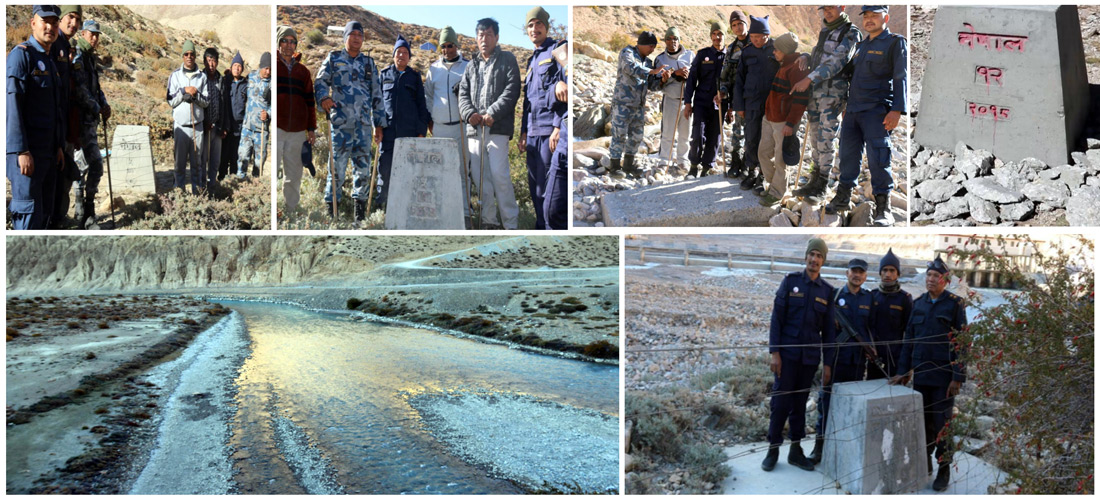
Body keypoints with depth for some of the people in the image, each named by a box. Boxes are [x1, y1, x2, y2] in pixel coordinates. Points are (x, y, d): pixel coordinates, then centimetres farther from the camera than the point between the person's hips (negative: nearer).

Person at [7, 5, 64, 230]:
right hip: (26, 150, -9)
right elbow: (12, 103, -18)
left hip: (47, 150, 9)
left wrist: (59, 146, 17)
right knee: (29, 214, -9)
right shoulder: (20, 55, -11)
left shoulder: (50, 62, 17)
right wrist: (22, 151, -23)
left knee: (44, 212, 11)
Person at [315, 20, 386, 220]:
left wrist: (379, 124, 13)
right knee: (337, 164, -7)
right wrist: (323, 97, -18)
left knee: (363, 164, 2)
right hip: (340, 121, -3)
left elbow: (376, 95, 17)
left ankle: (360, 208, 11)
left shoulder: (369, 63, 18)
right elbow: (320, 81, 5)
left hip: (363, 123, 3)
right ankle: (331, 205, 0)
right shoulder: (333, 58, 11)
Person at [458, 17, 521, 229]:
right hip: (474, 129, 6)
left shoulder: (507, 60, 6)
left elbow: (512, 91, -5)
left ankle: (510, 222, -7)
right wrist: (469, 113, -6)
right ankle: (489, 220, 13)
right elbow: (463, 93, 15)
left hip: (498, 128, -6)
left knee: (499, 174, -14)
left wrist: (492, 113, -15)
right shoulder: (472, 65, 21)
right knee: (480, 177, 5)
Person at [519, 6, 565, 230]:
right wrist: (523, 132, 21)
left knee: (546, 187, -9)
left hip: (549, 128, -9)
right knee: (534, 185, 12)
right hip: (533, 131, 9)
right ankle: (541, 227, 22)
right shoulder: (532, 60, 22)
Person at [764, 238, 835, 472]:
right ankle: (773, 449, 8)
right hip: (788, 353, -2)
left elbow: (828, 328, 9)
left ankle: (796, 449, 18)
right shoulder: (791, 281, -1)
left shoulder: (827, 290, 7)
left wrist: (828, 363, 6)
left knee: (800, 402, 9)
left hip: (810, 356, 3)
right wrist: (774, 352, -10)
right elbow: (777, 318, -3)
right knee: (781, 400, -3)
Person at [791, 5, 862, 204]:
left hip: (834, 93, -7)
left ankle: (820, 188, -3)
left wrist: (809, 79, -26)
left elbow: (836, 62, -20)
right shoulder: (824, 31, 17)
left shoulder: (850, 33, -9)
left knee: (825, 140, -8)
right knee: (815, 139, 10)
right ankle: (814, 181, 19)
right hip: (814, 91, 7)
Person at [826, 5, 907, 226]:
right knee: (848, 155, 9)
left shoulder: (895, 42, -1)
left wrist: (897, 109, -18)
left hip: (877, 112, -7)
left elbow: (901, 78, -9)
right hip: (853, 111, 7)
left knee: (878, 159, -7)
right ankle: (842, 197, 20)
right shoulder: (862, 46, 20)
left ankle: (882, 207, -1)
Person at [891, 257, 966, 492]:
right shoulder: (918, 304, 10)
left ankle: (944, 469, 13)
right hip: (920, 374, 4)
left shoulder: (955, 304, -4)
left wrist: (958, 377, -11)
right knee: (923, 421, 10)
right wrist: (903, 371, 7)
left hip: (944, 375, -4)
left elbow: (961, 343, -6)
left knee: (942, 423, 1)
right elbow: (909, 339, 12)